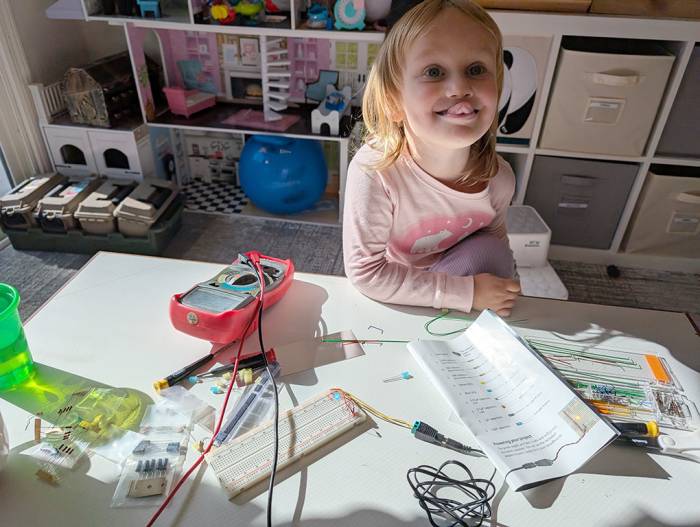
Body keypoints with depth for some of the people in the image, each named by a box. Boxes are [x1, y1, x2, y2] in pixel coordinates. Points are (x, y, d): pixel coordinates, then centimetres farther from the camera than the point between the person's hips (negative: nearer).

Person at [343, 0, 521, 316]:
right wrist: (466, 292, -29)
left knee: (490, 252, -21)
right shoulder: (373, 171, -33)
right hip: (387, 301, -3)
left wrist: (500, 297, -13)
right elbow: (365, 272, -29)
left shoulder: (499, 178, -19)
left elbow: (496, 236, 3)